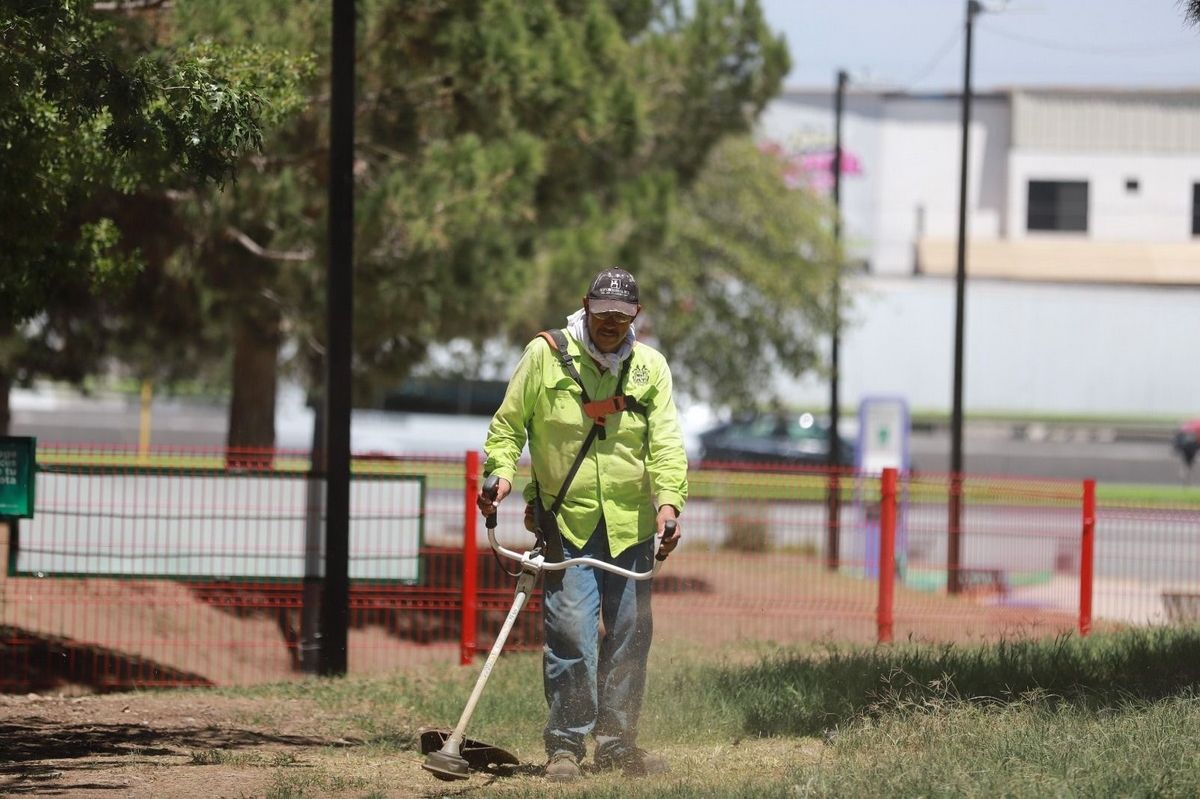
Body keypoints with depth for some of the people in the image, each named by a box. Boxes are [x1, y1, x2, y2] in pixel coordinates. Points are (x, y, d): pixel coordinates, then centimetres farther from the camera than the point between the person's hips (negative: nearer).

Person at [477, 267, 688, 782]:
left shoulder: (650, 366, 6)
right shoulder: (544, 355, 0)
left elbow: (665, 440, -1)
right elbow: (507, 425, 7)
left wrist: (669, 500, -16)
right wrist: (501, 473, -10)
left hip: (631, 526, 3)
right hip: (567, 524, -3)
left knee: (629, 637, 7)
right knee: (570, 636, -12)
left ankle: (617, 743, 18)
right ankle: (565, 745, -5)